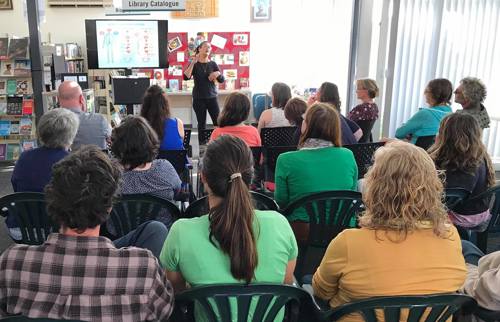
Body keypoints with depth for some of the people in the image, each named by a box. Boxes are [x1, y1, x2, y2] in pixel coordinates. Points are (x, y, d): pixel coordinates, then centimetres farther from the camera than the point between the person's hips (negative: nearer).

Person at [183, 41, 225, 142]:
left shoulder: (213, 64, 6)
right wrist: (193, 63, -18)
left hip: (212, 97, 2)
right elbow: (186, 77, -14)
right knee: (202, 124, 3)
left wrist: (218, 73, -18)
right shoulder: (194, 64, 1)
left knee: (218, 122, -4)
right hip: (199, 99, -1)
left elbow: (222, 80, 3)